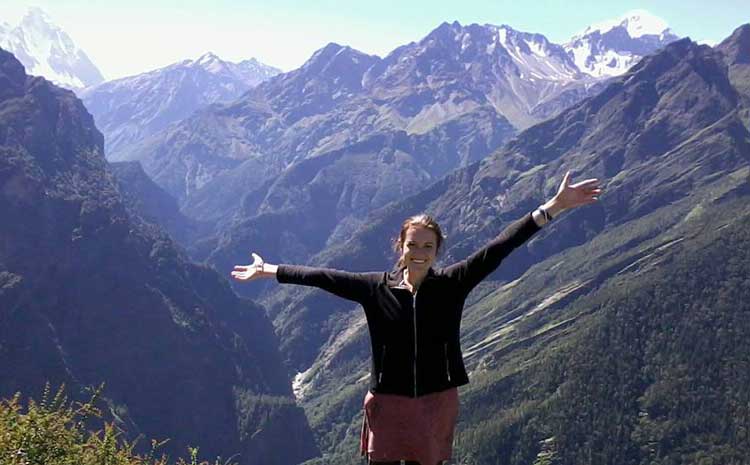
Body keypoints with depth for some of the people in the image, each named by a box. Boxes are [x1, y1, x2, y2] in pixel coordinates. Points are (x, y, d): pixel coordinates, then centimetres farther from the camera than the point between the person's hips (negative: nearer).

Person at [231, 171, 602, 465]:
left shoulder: (452, 285, -6)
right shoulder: (376, 288, -3)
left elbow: (496, 250, -13)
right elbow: (323, 277, 3)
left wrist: (552, 208, -19)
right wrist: (268, 271, 8)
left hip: (437, 403, 0)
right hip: (389, 402, 0)